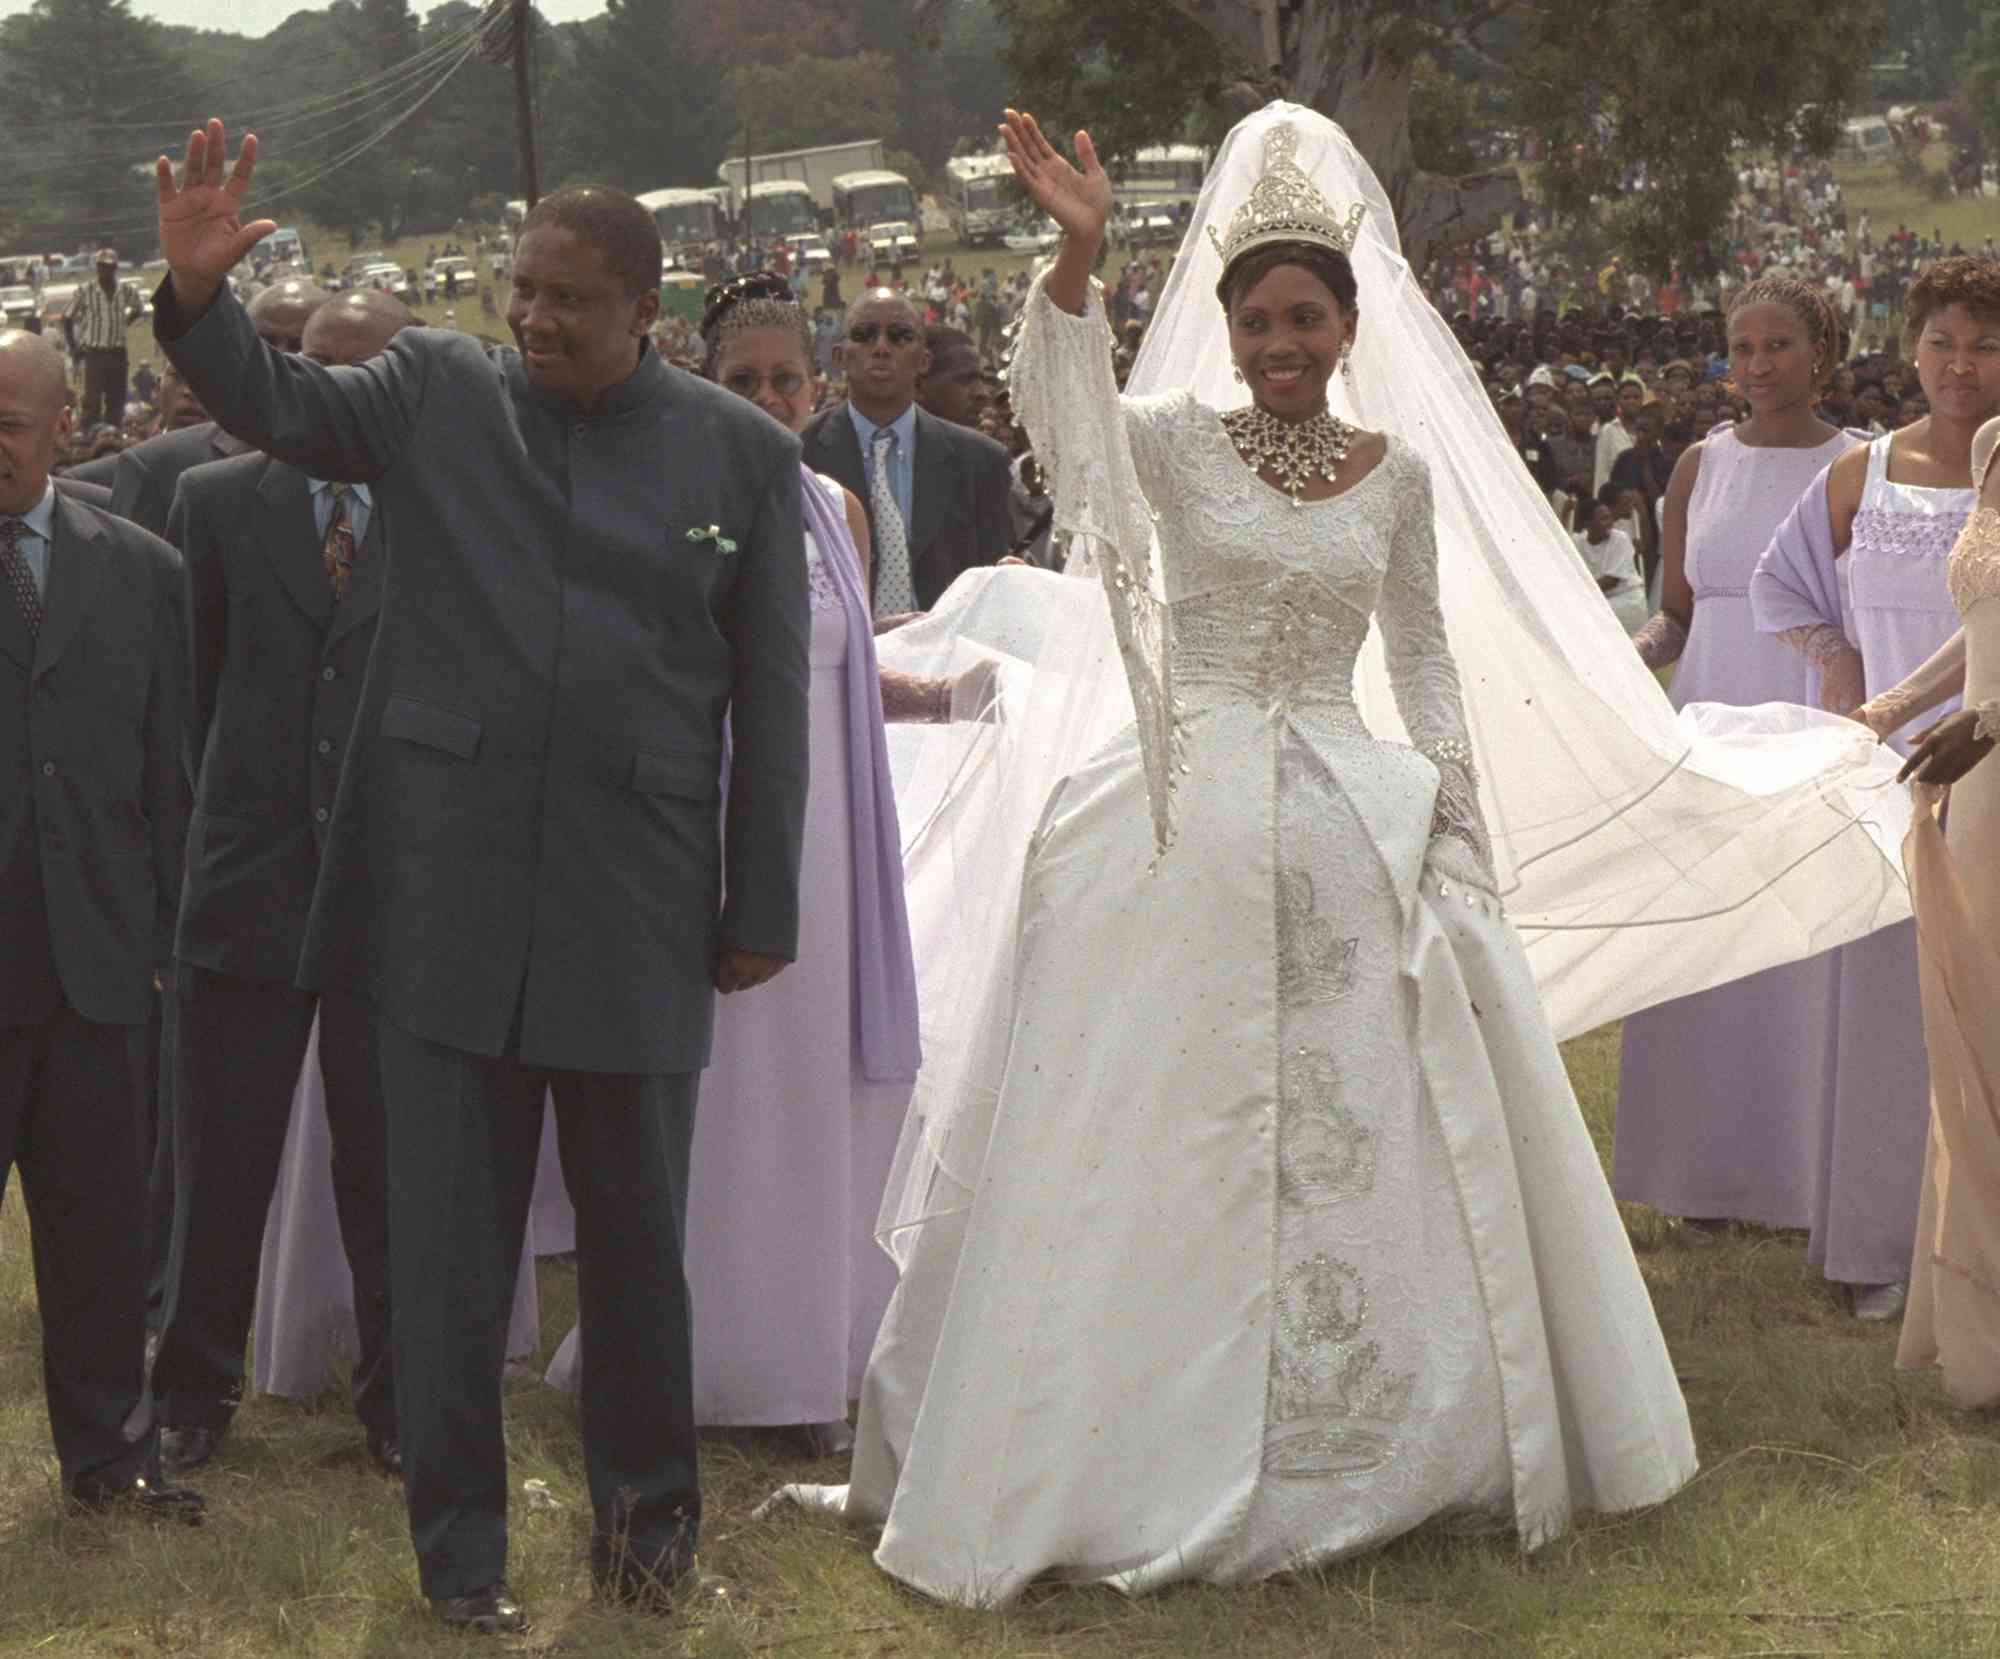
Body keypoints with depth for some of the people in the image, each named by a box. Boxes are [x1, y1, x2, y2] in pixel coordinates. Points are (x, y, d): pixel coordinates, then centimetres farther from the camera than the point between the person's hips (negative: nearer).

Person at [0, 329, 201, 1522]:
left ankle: (109, 1448, 25)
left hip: (97, 954, 3)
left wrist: (175, 929, 5)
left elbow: (173, 763, 9)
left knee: (104, 1220, 12)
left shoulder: (140, 572, 7)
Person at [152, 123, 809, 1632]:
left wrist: (763, 907, 3)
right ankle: (460, 1549, 19)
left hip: (639, 910, 0)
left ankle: (648, 1504, 33)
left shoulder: (741, 452, 1)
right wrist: (197, 292, -24)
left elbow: (772, 695, 3)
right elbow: (275, 400, -3)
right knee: (448, 1237, 6)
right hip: (449, 898, 0)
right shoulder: (438, 392, 3)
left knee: (636, 1228, 12)